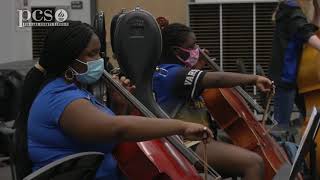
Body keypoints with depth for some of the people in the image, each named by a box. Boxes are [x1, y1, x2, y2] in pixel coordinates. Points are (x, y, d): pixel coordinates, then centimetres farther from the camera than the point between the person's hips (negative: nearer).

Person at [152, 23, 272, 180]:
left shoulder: (168, 71, 15)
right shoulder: (173, 74, -17)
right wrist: (254, 79, -19)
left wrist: (197, 67, 15)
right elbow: (218, 79, -28)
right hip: (188, 146, -11)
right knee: (254, 162, -23)